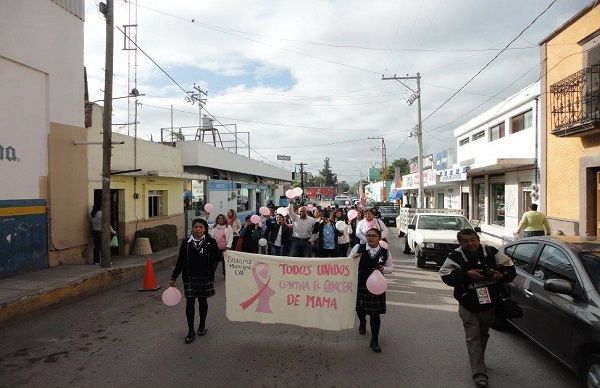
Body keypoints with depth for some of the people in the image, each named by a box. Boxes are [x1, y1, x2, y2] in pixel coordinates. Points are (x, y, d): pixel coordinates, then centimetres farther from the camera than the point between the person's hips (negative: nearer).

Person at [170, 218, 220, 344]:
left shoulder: (211, 242, -4)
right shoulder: (186, 242, 0)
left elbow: (216, 258, 0)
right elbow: (180, 261, 4)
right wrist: (173, 278, 3)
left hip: (205, 277, 0)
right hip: (189, 277, 0)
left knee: (203, 301, 12)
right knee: (190, 303, -1)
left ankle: (202, 326, 33)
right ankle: (191, 331, 11)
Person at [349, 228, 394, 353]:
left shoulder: (385, 252, -4)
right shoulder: (358, 248, -7)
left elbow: (391, 268, 7)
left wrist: (383, 269, -14)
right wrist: (354, 258, -23)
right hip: (359, 284, 1)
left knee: (375, 313, 1)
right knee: (359, 308, 20)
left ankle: (374, 341, 16)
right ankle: (362, 324, 56)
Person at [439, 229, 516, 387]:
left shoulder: (491, 252, 0)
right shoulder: (456, 257, -11)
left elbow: (510, 267, 4)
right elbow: (446, 276, -18)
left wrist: (501, 274, -16)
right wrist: (466, 274, -27)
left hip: (490, 304, 4)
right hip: (469, 307, -4)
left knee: (483, 335, 22)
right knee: (473, 338, -5)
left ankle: (478, 361, 44)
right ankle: (479, 374, -1)